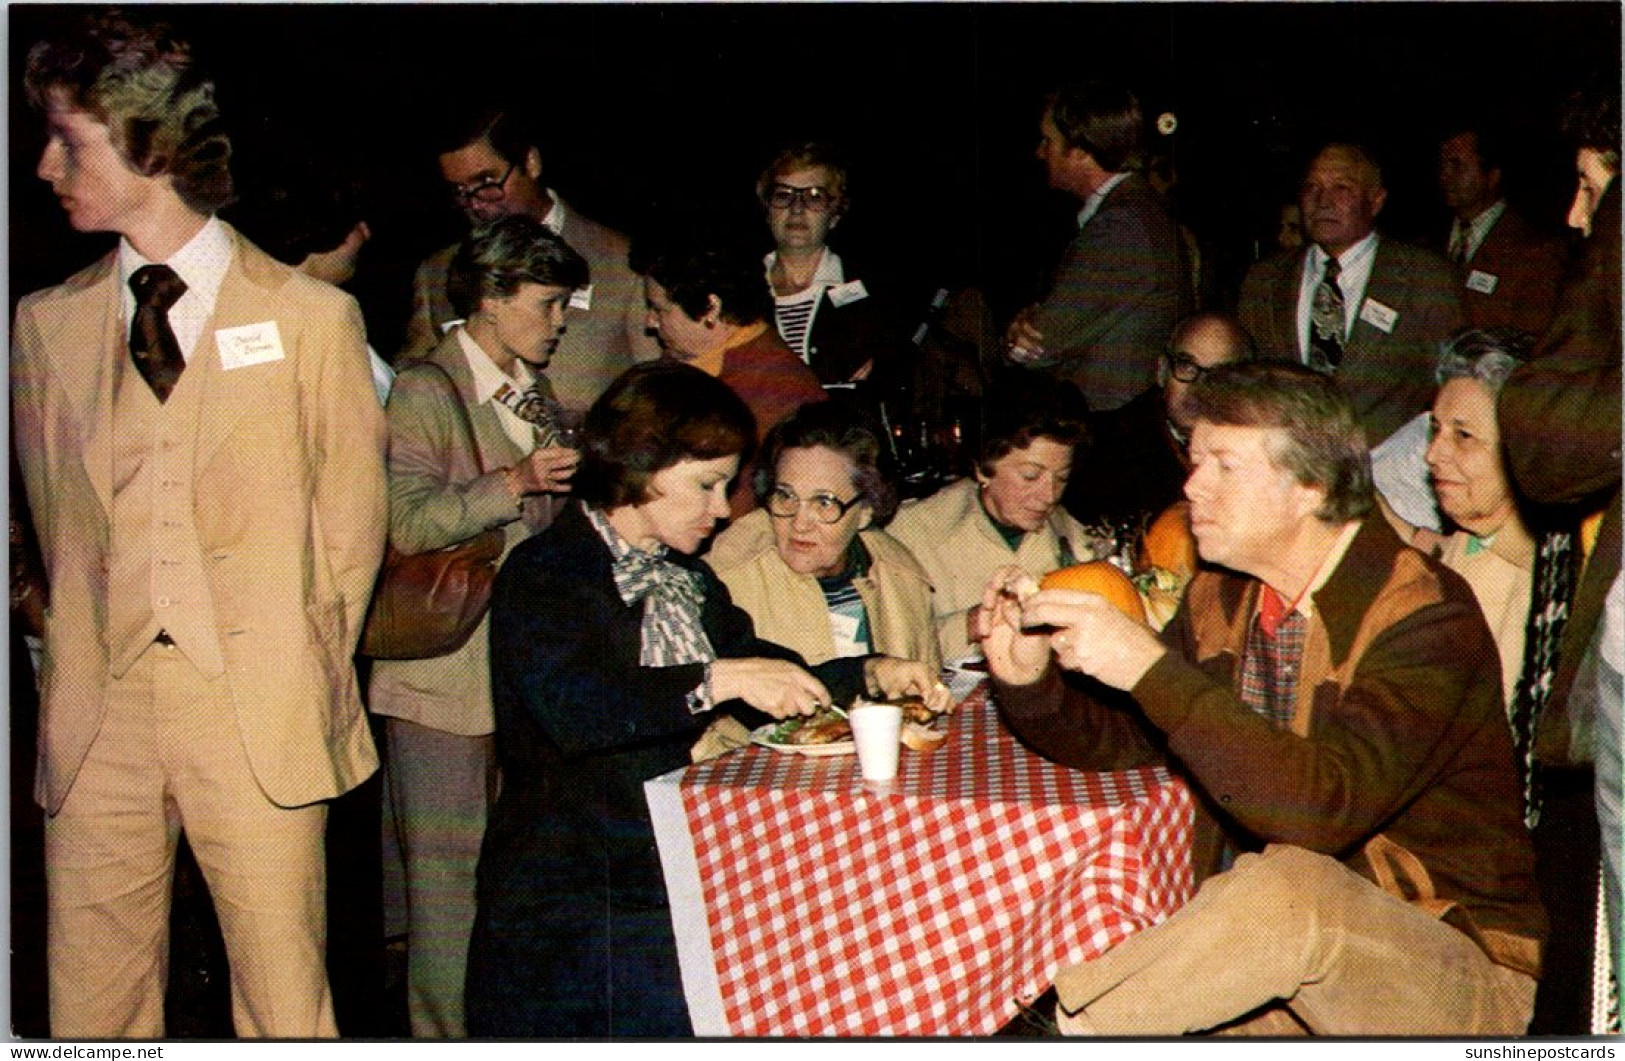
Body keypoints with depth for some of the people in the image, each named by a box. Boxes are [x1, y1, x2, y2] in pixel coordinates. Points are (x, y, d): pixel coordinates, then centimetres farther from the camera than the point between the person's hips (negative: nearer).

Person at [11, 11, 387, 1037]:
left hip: (262, 723, -3)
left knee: (288, 1010, 4)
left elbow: (352, 525, 5)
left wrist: (307, 684, 4)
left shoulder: (312, 316, 1)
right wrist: (78, 657, 9)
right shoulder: (47, 323, 11)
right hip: (97, 721, 3)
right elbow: (55, 521, 17)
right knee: (90, 1013, 8)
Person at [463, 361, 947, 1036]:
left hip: (683, 874, 7)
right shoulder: (543, 574, -9)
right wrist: (717, 679, -29)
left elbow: (767, 679, 18)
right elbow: (572, 708, -25)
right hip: (571, 901, -6)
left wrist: (868, 675, 2)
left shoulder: (685, 577, 17)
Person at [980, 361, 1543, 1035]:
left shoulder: (1425, 618, -19)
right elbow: (1118, 736, 11)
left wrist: (1152, 669, -34)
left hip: (1454, 967, -5)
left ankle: (1052, 1016, -20)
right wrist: (1029, 679, -10)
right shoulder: (1220, 598, 3)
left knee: (1287, 885, -34)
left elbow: (1327, 807, -33)